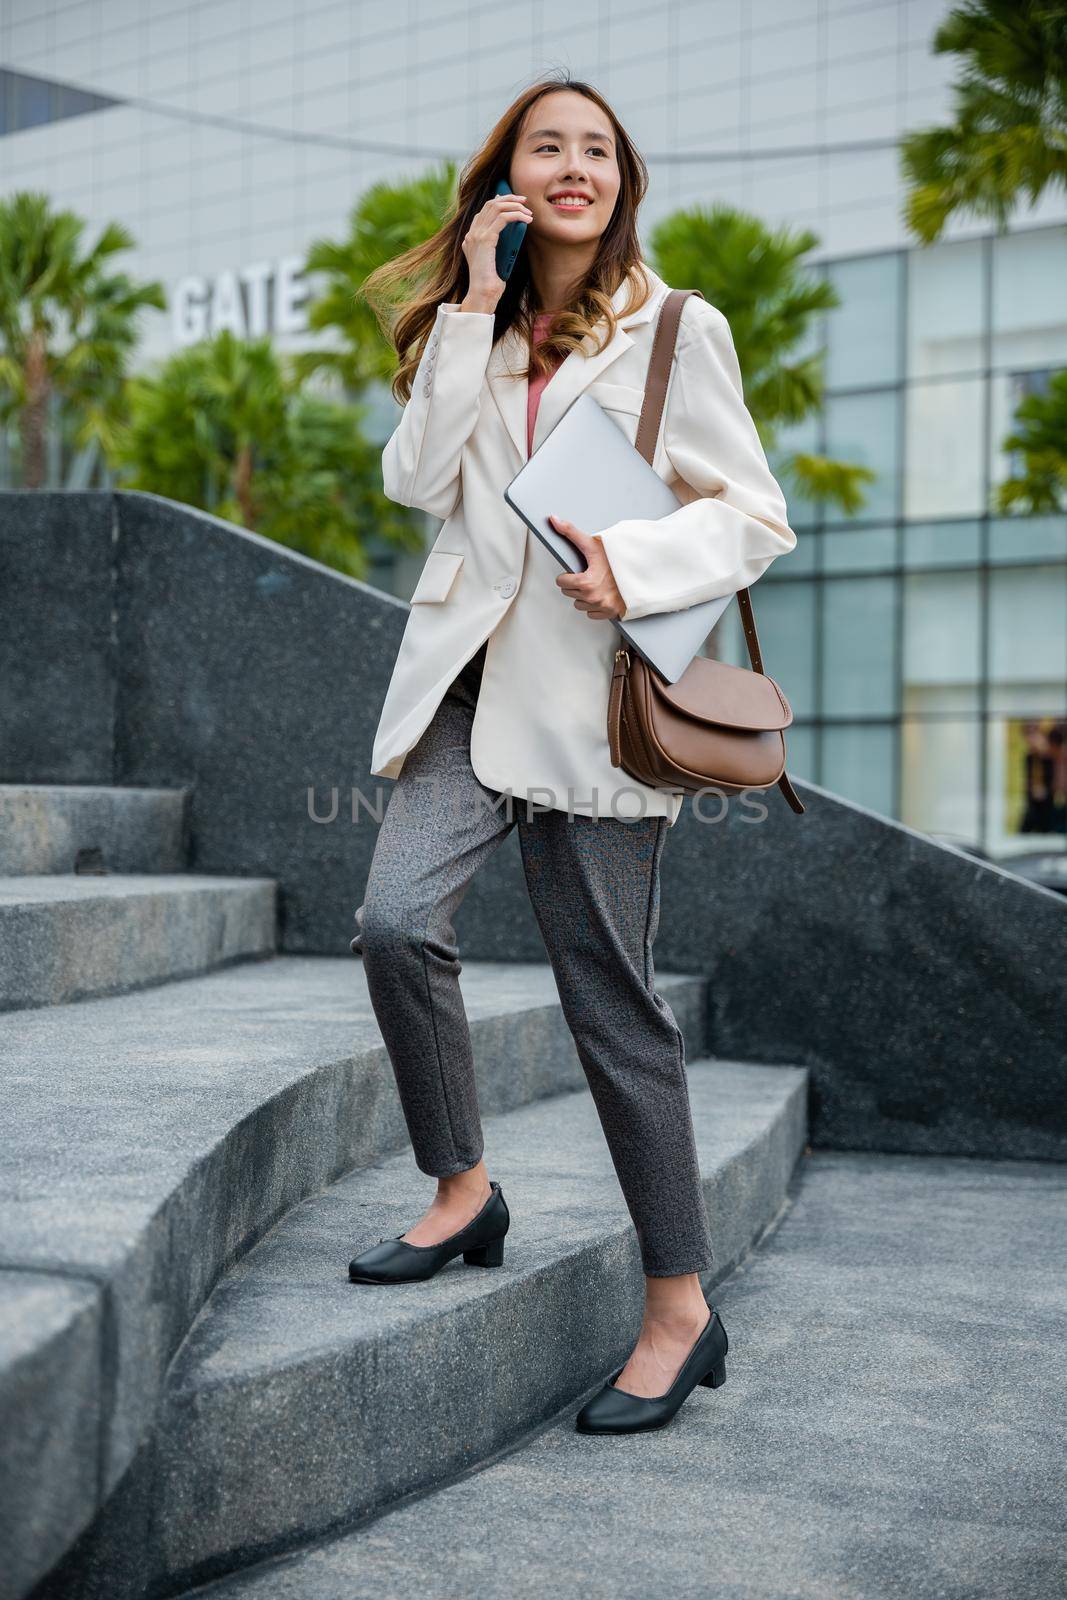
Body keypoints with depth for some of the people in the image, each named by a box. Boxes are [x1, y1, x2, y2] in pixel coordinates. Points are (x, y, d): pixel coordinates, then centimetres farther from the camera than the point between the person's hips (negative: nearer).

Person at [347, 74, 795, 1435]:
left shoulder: (677, 330, 3)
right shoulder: (474, 333, 15)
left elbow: (755, 516, 0)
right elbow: (417, 480, 0)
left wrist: (634, 564, -18)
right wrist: (471, 315, -3)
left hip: (593, 688, -4)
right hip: (470, 672, 4)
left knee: (611, 1001, -3)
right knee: (396, 919, -17)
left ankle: (681, 1311, 8)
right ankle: (462, 1190, 6)